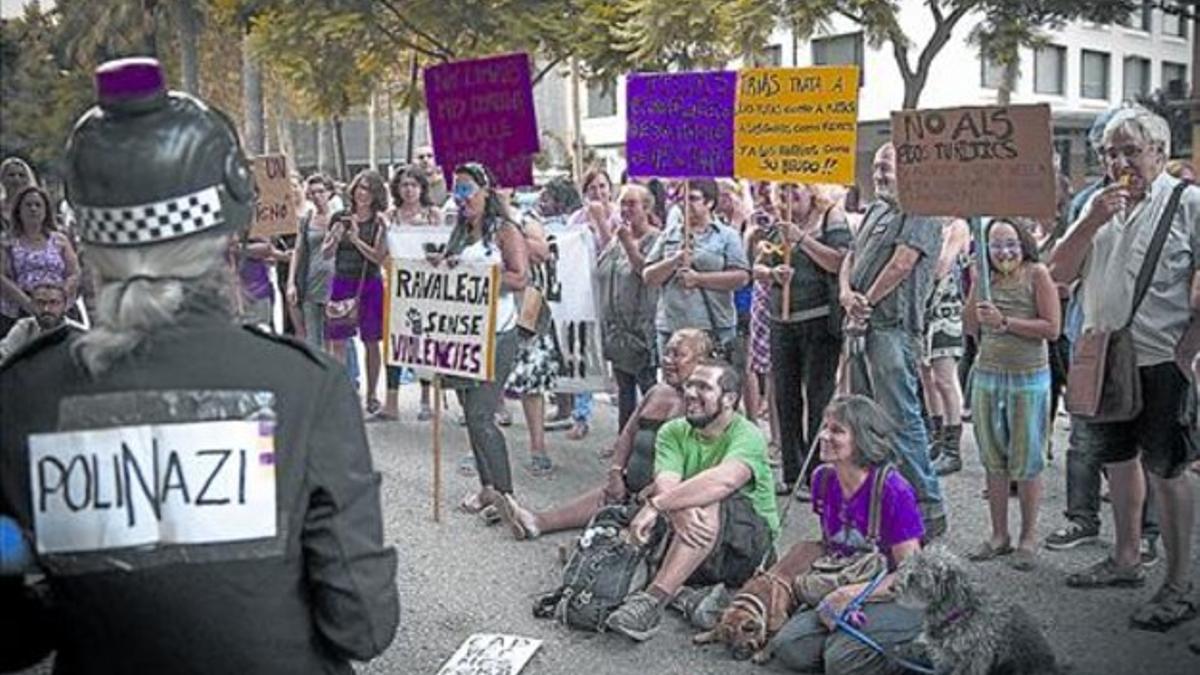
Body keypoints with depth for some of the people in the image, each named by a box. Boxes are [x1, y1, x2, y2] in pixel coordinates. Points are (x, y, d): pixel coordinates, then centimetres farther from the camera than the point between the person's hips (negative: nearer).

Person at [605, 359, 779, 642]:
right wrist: (677, 511, -39)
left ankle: (654, 599, -37)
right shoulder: (673, 432, 4)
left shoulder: (747, 436, -12)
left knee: (709, 503, -32)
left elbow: (723, 480, -34)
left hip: (751, 546, -6)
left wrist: (654, 505, -37)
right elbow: (665, 483, -15)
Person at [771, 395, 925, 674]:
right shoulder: (823, 479, 2)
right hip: (843, 594, 6)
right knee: (787, 647, -17)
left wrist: (858, 592, -27)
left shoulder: (893, 491, -18)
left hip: (896, 599, -6)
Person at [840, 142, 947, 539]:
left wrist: (867, 300, -8)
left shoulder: (921, 213, -5)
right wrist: (846, 292, -2)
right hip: (863, 327, 9)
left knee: (901, 418, -12)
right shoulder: (875, 211, 23)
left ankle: (928, 508, -6)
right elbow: (851, 258, 18)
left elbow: (902, 263, -15)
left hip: (893, 327, -9)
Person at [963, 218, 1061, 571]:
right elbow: (971, 327, 8)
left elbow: (1052, 328, -11)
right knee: (993, 460, 10)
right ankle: (999, 535, 21)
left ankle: (1028, 538, 16)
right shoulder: (985, 277, 7)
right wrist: (976, 285, -4)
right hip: (987, 375, 5)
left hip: (1028, 378, -4)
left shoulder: (1037, 274, -6)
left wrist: (1005, 322, -18)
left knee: (1026, 462, 3)